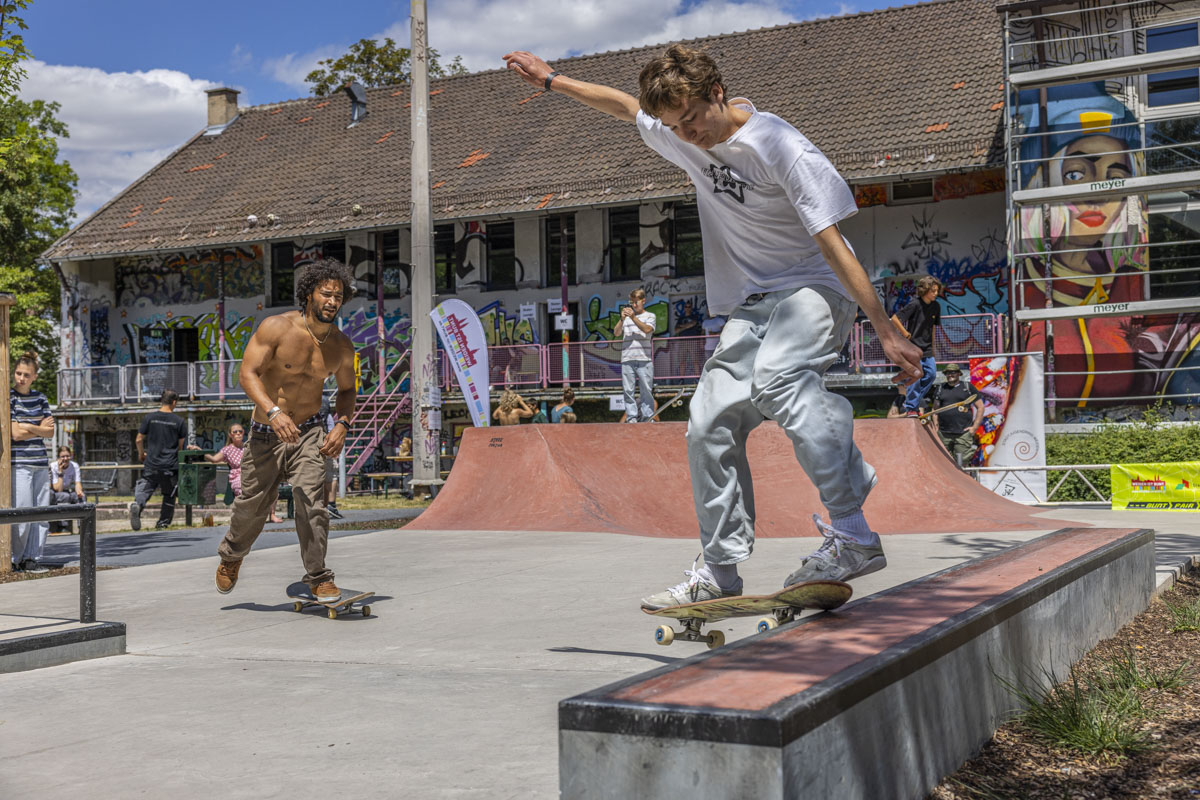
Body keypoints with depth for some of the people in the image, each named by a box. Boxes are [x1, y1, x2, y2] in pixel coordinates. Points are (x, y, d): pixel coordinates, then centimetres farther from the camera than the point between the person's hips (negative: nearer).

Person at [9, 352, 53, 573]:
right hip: (19, 463, -6)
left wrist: (28, 427, -7)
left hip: (40, 463, 6)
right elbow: (15, 434, -10)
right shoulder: (9, 398, -3)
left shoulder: (40, 398, 13)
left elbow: (50, 432, 7)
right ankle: (15, 559, 5)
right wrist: (40, 428, 1)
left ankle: (32, 558, 11)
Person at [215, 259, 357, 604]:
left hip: (309, 432, 1)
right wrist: (273, 411, -35)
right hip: (265, 433, -1)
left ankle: (318, 577, -3)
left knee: (312, 503, -17)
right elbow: (248, 373, -20)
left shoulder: (342, 346, -4)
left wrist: (342, 424, -8)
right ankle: (231, 556, 42)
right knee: (251, 506, 11)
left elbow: (346, 389, 11)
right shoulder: (277, 328, -16)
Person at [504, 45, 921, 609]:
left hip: (813, 290, -7)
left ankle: (853, 537, -36)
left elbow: (833, 245, -22)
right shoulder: (682, 136, 1)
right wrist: (551, 80, 29)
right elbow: (623, 104, 21)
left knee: (775, 380, -36)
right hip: (752, 306, 8)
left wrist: (886, 332, -24)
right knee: (710, 424, -1)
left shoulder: (782, 150, -20)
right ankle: (719, 570, 12)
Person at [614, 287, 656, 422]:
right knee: (628, 390, -1)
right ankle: (631, 417, 2)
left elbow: (647, 329, -8)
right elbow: (616, 333, 7)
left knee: (646, 389, -3)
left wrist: (633, 317, -15)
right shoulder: (626, 317, 17)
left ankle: (647, 417, 4)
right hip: (627, 359, 2)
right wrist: (622, 319, -8)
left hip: (644, 358, -2)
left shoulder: (650, 316, 11)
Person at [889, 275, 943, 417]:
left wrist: (932, 346, 16)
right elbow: (894, 318, -16)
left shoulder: (935, 306, 5)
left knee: (931, 373, 2)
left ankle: (910, 401, 16)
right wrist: (906, 334, -12)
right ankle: (910, 408, 1)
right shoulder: (915, 305, -15)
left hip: (926, 348, 7)